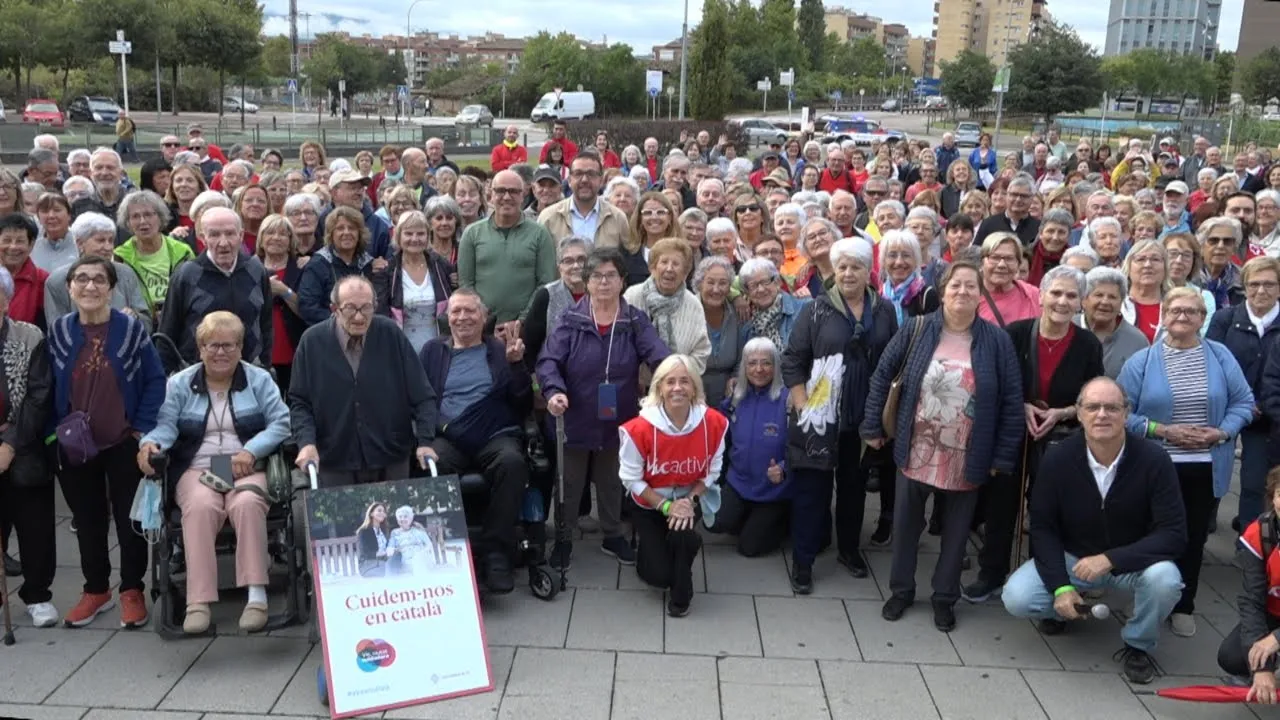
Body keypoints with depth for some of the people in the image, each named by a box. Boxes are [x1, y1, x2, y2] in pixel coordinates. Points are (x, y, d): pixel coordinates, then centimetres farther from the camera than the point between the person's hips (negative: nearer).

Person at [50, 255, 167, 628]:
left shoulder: (131, 328, -8)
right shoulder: (58, 332, 0)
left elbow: (155, 380, -6)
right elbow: (50, 387, 7)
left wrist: (143, 427, -11)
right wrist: (55, 430, -1)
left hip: (124, 443, -3)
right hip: (75, 447, 3)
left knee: (129, 518, 6)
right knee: (87, 520, 13)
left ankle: (132, 591, 19)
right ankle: (96, 590, 27)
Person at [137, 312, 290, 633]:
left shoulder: (259, 380, 12)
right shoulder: (179, 384, 16)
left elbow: (280, 423, 2)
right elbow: (165, 424, 5)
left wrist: (251, 451, -14)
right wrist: (151, 443, -19)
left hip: (246, 468, 0)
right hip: (197, 469, 1)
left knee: (247, 503, -35)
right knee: (200, 506, -34)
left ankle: (257, 595, -33)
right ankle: (198, 601, -35)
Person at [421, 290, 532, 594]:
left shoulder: (501, 350, 16)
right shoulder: (432, 350, 20)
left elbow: (524, 405, 9)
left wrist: (516, 364, -4)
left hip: (496, 436, 0)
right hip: (447, 437, 0)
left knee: (512, 462, -33)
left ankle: (496, 552, -24)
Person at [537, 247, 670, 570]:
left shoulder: (636, 321, -3)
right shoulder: (570, 319, -7)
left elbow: (658, 355, -17)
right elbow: (549, 359, -15)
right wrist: (554, 391, -34)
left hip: (617, 420, 2)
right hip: (575, 419, -1)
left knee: (612, 482, 20)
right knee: (569, 482, 14)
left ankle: (612, 535, 39)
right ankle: (564, 538, 32)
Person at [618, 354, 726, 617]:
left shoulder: (713, 423, -17)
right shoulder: (639, 428, -25)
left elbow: (712, 471, -4)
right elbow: (631, 480, -15)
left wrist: (690, 500, -18)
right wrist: (666, 506, -22)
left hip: (690, 498, 1)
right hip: (649, 503, -1)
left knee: (683, 534, -33)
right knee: (660, 576, -11)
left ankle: (681, 596, -2)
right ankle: (649, 548, 28)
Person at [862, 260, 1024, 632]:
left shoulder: (997, 341, -7)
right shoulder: (917, 330, -5)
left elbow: (1012, 401, -5)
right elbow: (882, 374, 1)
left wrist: (1003, 457, -7)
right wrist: (872, 426, -1)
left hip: (966, 459, 0)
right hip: (916, 452, 1)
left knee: (956, 531, 14)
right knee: (906, 523, 13)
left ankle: (945, 597, 31)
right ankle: (901, 590, 32)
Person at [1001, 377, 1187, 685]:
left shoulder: (1153, 459, -20)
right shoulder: (1057, 459, -15)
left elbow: (1173, 534, -21)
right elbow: (1043, 527, -7)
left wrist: (1110, 559, -33)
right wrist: (1061, 586, -19)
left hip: (1134, 561, -1)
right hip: (1071, 557, 1)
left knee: (1164, 579, -34)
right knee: (1016, 598, -21)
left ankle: (1137, 645, -1)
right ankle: (1063, 608, 17)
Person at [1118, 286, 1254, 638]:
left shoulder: (1221, 357, 2)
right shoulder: (1142, 361, -4)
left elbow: (1243, 402, 4)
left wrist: (1221, 432, -12)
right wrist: (1162, 431, -16)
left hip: (1205, 468, 2)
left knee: (1194, 537, 11)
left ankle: (1183, 606, 26)